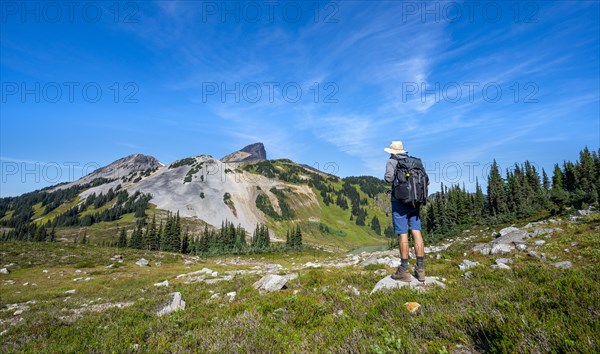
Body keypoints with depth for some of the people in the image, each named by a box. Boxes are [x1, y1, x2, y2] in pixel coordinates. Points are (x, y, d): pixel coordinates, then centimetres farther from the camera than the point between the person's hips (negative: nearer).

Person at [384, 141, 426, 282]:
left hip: (400, 200, -5)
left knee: (403, 234, -4)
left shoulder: (392, 161, -2)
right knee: (416, 232, 5)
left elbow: (389, 178, -16)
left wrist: (387, 178, 5)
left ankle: (404, 271, 0)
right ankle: (420, 269, 8)